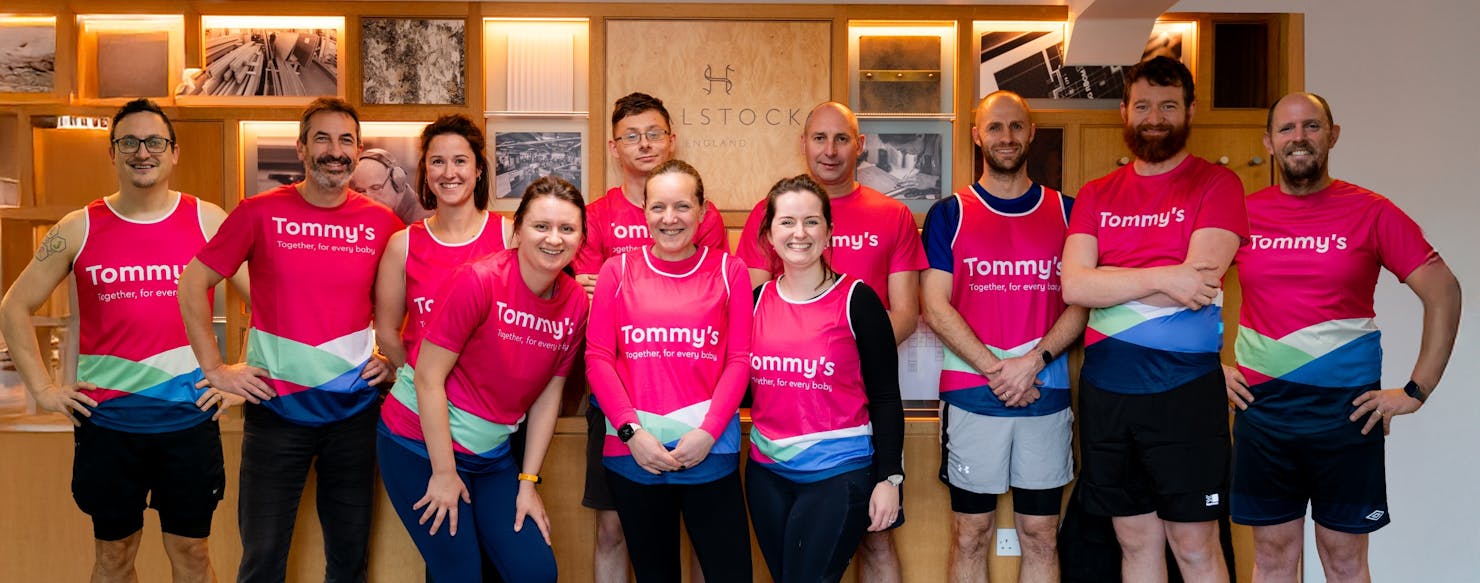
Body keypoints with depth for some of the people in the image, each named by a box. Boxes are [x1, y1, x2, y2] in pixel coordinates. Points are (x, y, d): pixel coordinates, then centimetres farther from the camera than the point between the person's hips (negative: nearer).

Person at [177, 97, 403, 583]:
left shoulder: (382, 222, 1)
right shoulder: (260, 212, -5)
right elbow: (193, 283, 0)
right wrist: (215, 369, -4)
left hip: (356, 409, 2)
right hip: (276, 408, -2)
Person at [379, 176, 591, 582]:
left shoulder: (576, 303, -4)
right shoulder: (480, 281, -21)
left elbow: (548, 395, 3)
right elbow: (429, 377, -18)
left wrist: (528, 480, 2)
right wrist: (444, 472, -15)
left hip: (493, 456, 5)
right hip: (425, 446, -5)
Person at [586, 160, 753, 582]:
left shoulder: (729, 271, 4)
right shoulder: (617, 271, 6)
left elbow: (740, 359, -1)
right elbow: (597, 357, 1)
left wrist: (708, 431, -12)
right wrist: (631, 431, -9)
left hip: (710, 450, -1)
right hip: (632, 452, 1)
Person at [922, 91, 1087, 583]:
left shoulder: (1066, 211, 8)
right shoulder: (949, 214, 3)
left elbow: (1081, 303, 3)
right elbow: (936, 308, -4)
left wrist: (1033, 362, -12)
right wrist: (996, 371, -12)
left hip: (1046, 394, 1)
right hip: (970, 395, -1)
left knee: (1040, 536, 8)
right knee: (971, 535, 6)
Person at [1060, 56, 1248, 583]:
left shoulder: (1216, 184, 0)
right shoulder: (1096, 195, 11)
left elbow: (1201, 282, -15)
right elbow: (1075, 287, -5)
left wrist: (1111, 282, -7)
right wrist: (1163, 278, -15)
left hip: (1185, 387, -4)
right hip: (1105, 387, 4)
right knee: (1135, 539, 13)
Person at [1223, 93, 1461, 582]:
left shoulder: (1370, 212, -2)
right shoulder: (1243, 214, 2)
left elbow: (1443, 293, -1)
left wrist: (1417, 390, -5)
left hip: (1348, 408, -1)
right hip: (1262, 407, 1)